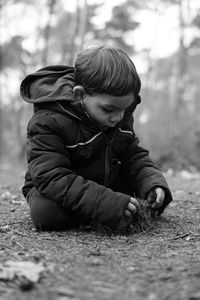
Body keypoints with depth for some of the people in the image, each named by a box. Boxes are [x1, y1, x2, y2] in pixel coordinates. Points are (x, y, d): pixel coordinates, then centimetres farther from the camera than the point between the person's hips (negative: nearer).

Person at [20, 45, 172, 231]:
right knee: (45, 213, -37)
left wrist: (153, 183, -20)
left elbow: (134, 156, 2)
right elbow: (52, 178, -36)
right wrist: (105, 203, -45)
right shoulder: (48, 121, -29)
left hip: (108, 184, 5)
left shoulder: (121, 116, -6)